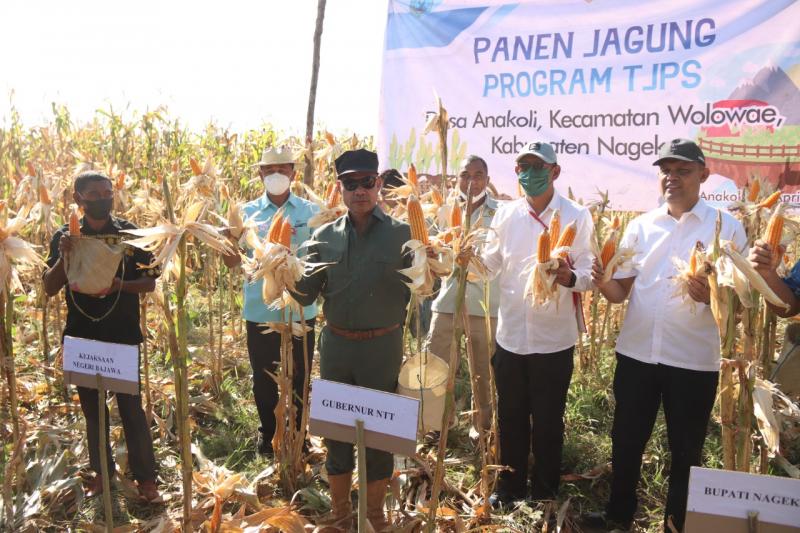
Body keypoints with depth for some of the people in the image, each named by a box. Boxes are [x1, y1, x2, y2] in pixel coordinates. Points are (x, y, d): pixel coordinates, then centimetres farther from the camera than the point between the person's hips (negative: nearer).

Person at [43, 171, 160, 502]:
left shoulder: (131, 234, -2)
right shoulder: (65, 237, 3)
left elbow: (150, 282, -1)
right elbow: (50, 289, 0)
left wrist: (119, 284, -20)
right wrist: (64, 256, -16)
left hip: (122, 335, -2)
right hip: (81, 336, 2)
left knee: (131, 406, 1)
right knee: (91, 406, 14)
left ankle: (145, 475, 14)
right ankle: (101, 470, 31)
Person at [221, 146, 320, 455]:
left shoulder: (311, 211, 1)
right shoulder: (248, 212, 2)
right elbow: (233, 261, -2)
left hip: (301, 311, 0)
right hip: (260, 312, 1)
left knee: (299, 379, 13)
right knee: (263, 378, 15)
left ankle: (297, 433, 33)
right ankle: (268, 433, 36)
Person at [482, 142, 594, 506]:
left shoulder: (576, 216, -7)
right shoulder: (505, 214, 5)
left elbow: (590, 272, -11)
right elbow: (491, 264, 7)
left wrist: (570, 277, -32)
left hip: (553, 338, -3)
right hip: (510, 334, 4)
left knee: (547, 421, 11)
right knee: (510, 417, 17)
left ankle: (545, 493, 30)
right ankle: (510, 486, 36)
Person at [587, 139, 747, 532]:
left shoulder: (726, 227, -5)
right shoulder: (640, 226, 5)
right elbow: (620, 292, 5)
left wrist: (711, 296, -26)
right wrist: (602, 282, -17)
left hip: (694, 361, -3)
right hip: (636, 354, 3)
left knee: (685, 451, 12)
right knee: (626, 441, 16)